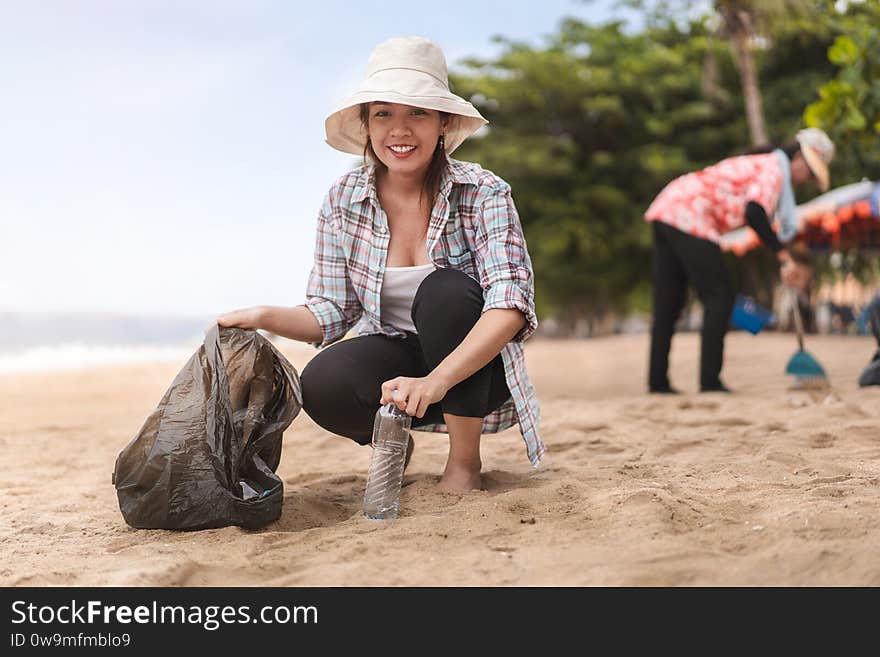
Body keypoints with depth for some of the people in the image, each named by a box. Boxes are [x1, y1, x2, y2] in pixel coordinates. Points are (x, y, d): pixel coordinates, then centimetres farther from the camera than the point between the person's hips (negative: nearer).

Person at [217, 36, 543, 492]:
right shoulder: (344, 202, -6)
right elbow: (332, 313, -1)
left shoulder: (483, 193, -16)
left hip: (475, 368, -1)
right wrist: (266, 317, -23)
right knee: (321, 385, -29)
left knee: (445, 289, -32)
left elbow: (511, 305, -28)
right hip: (396, 359, 2)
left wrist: (436, 381, -44)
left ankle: (465, 461, -13)